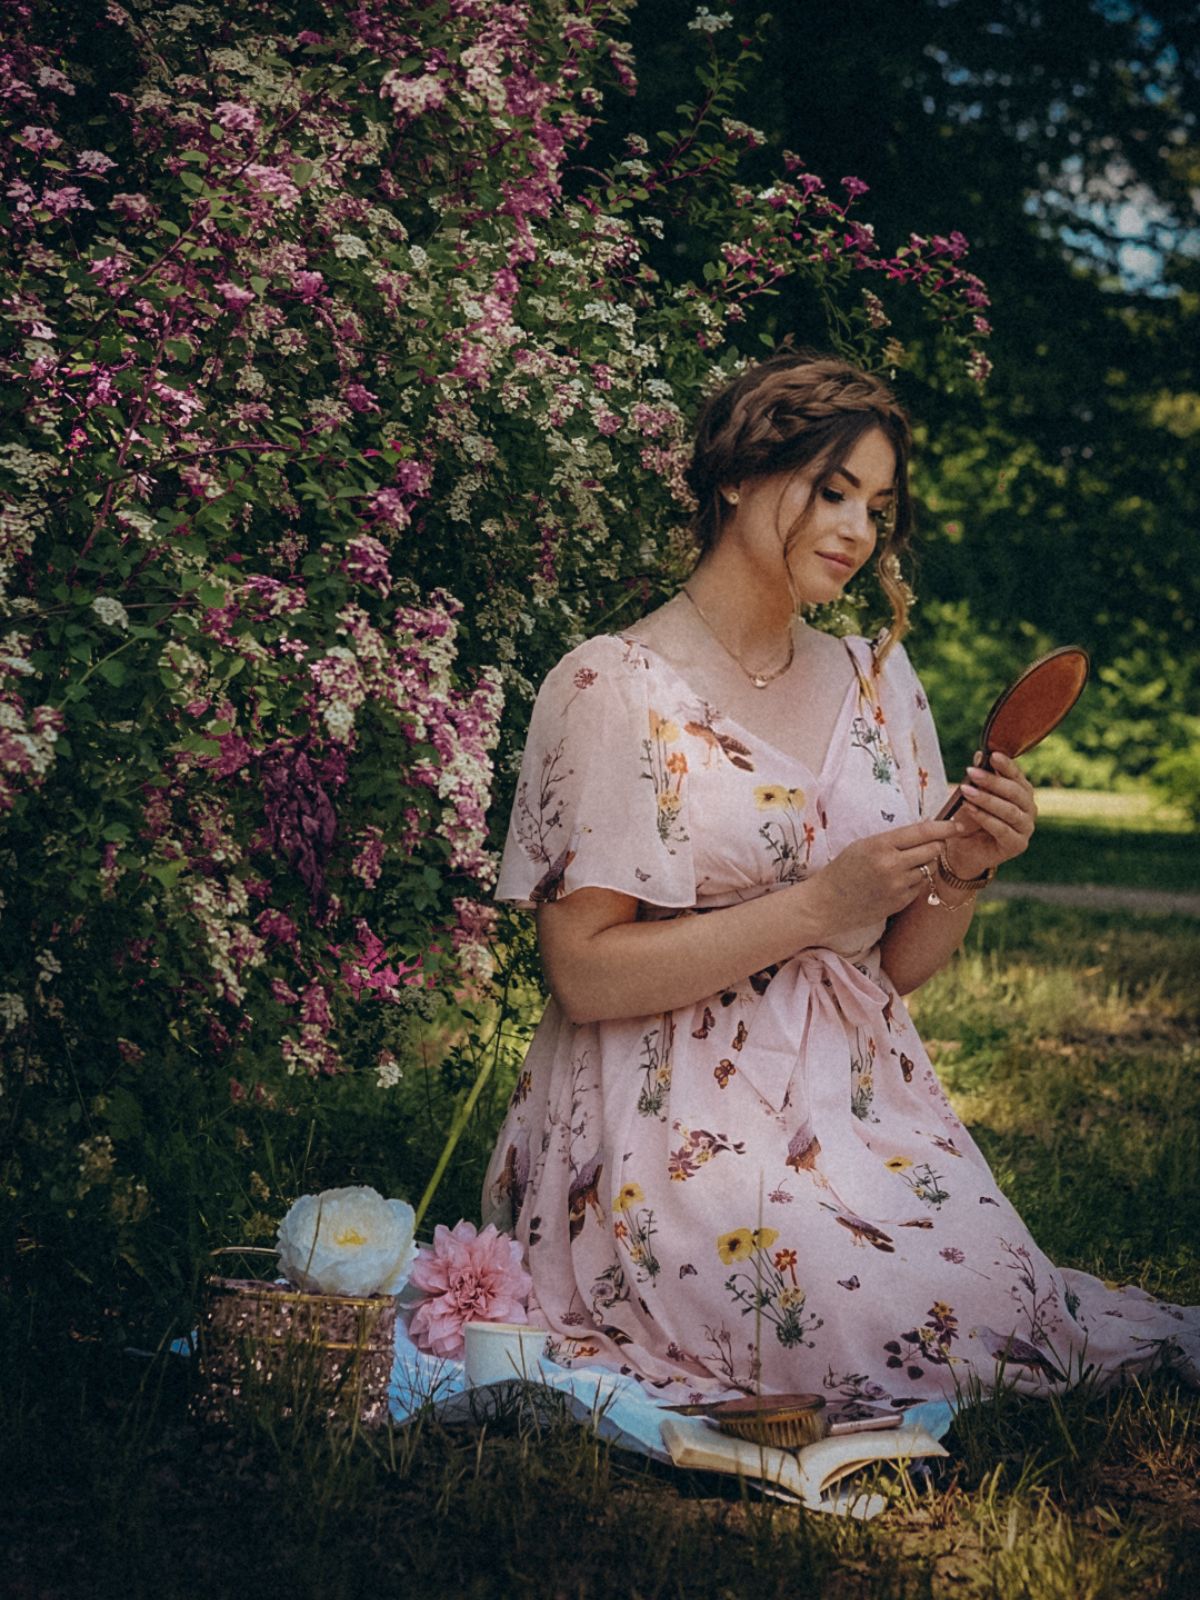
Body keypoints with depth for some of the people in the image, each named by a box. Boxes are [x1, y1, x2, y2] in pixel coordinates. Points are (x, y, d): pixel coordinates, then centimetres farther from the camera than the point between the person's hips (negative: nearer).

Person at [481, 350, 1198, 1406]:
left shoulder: (876, 680, 12)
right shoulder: (614, 687, -6)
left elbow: (900, 965, 15)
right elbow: (585, 975, -13)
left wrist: (965, 870, -6)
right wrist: (819, 905, -17)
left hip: (861, 1104, 5)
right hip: (683, 1124, -5)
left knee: (999, 1305, -21)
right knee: (915, 1332, -25)